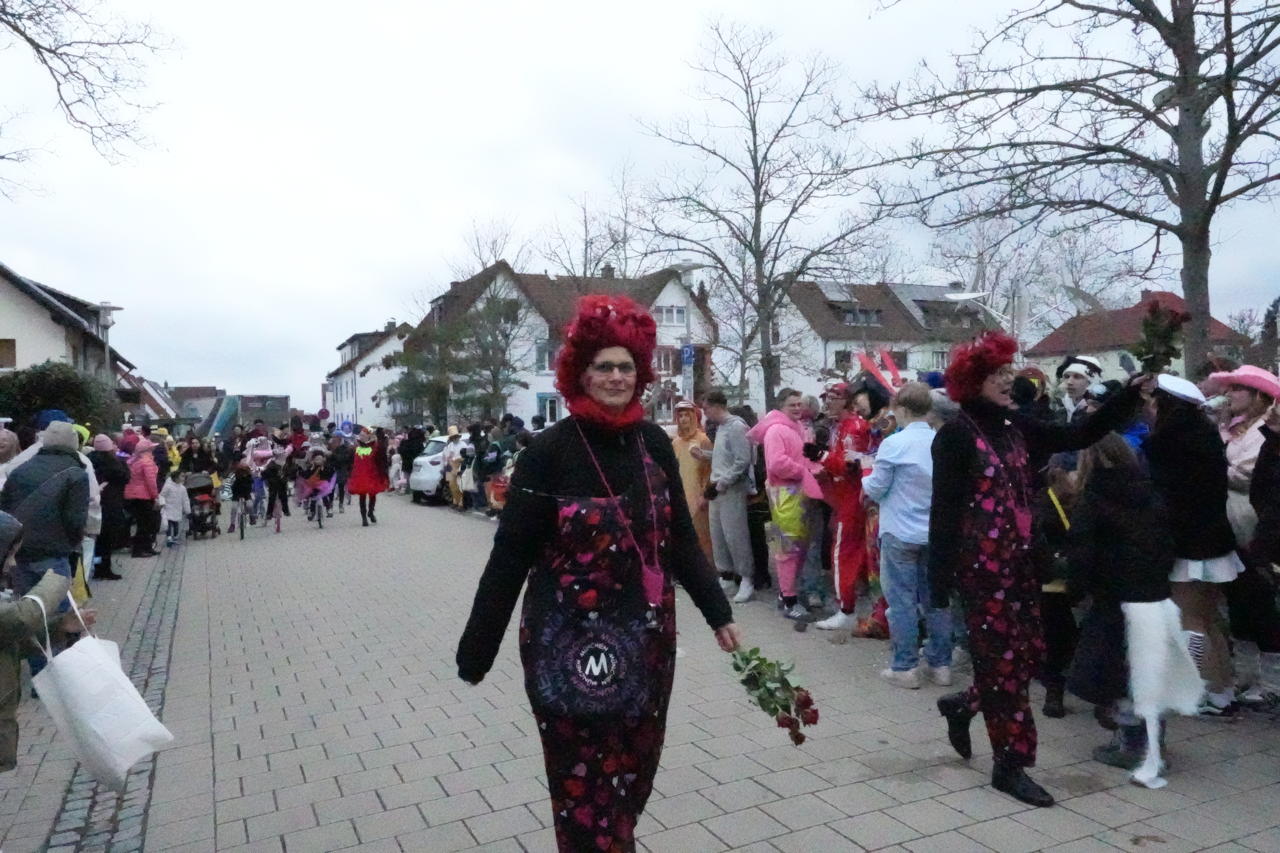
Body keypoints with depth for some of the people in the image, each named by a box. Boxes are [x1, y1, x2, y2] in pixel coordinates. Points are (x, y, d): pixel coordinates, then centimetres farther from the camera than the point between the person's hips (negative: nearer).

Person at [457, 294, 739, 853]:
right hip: (570, 643, -4)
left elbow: (681, 537, 10)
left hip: (647, 638, 5)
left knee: (634, 770, 17)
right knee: (584, 782, 5)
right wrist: (476, 650, -7)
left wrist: (717, 612, 11)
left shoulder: (653, 444, 2)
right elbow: (510, 556, -9)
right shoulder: (550, 451, -11)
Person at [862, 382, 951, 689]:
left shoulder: (894, 444, -15)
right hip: (937, 533, 5)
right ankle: (940, 664, 21)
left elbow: (875, 490, -7)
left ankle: (905, 668, 9)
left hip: (900, 534, -5)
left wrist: (867, 479, 13)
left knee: (902, 601, 3)